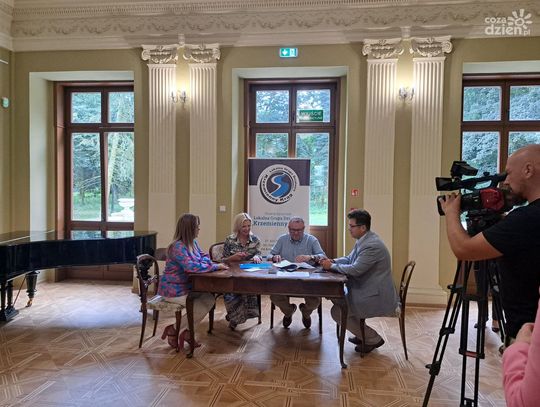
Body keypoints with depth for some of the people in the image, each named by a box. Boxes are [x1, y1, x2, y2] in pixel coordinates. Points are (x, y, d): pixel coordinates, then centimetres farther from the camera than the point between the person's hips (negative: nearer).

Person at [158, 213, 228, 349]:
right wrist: (216, 266, -25)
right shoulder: (178, 247, -25)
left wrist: (206, 261, -13)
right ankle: (172, 330, 5)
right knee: (201, 307, -15)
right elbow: (192, 267, -32)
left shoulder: (193, 243, 4)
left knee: (209, 299, -5)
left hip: (187, 286, 9)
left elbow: (204, 256, 13)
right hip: (173, 290, -9)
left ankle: (187, 332, 6)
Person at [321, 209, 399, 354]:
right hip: (367, 291, 11)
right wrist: (332, 261, -3)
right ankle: (362, 333, 27)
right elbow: (349, 259, 15)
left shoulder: (372, 245, -24)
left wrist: (332, 266, -15)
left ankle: (373, 339, 6)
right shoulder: (363, 241, 8)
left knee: (337, 312, -9)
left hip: (377, 297, -11)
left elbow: (355, 269, -28)